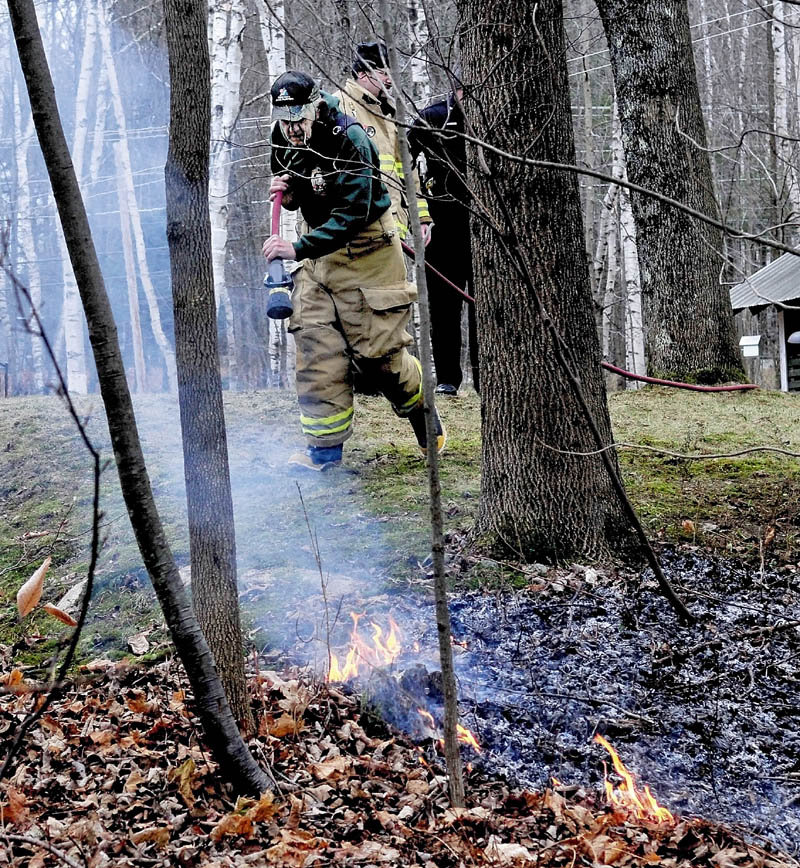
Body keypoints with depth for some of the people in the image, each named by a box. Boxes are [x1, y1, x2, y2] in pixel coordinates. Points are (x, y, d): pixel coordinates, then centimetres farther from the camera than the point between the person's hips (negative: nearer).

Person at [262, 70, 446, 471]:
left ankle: (423, 413, 25)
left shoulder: (350, 141, -26)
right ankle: (326, 445, 1)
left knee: (377, 349, -3)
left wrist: (298, 249, -39)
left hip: (365, 248, -6)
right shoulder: (284, 140, -3)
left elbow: (352, 215, -32)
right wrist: (284, 192, -9)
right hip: (318, 247, 6)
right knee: (315, 347, -4)